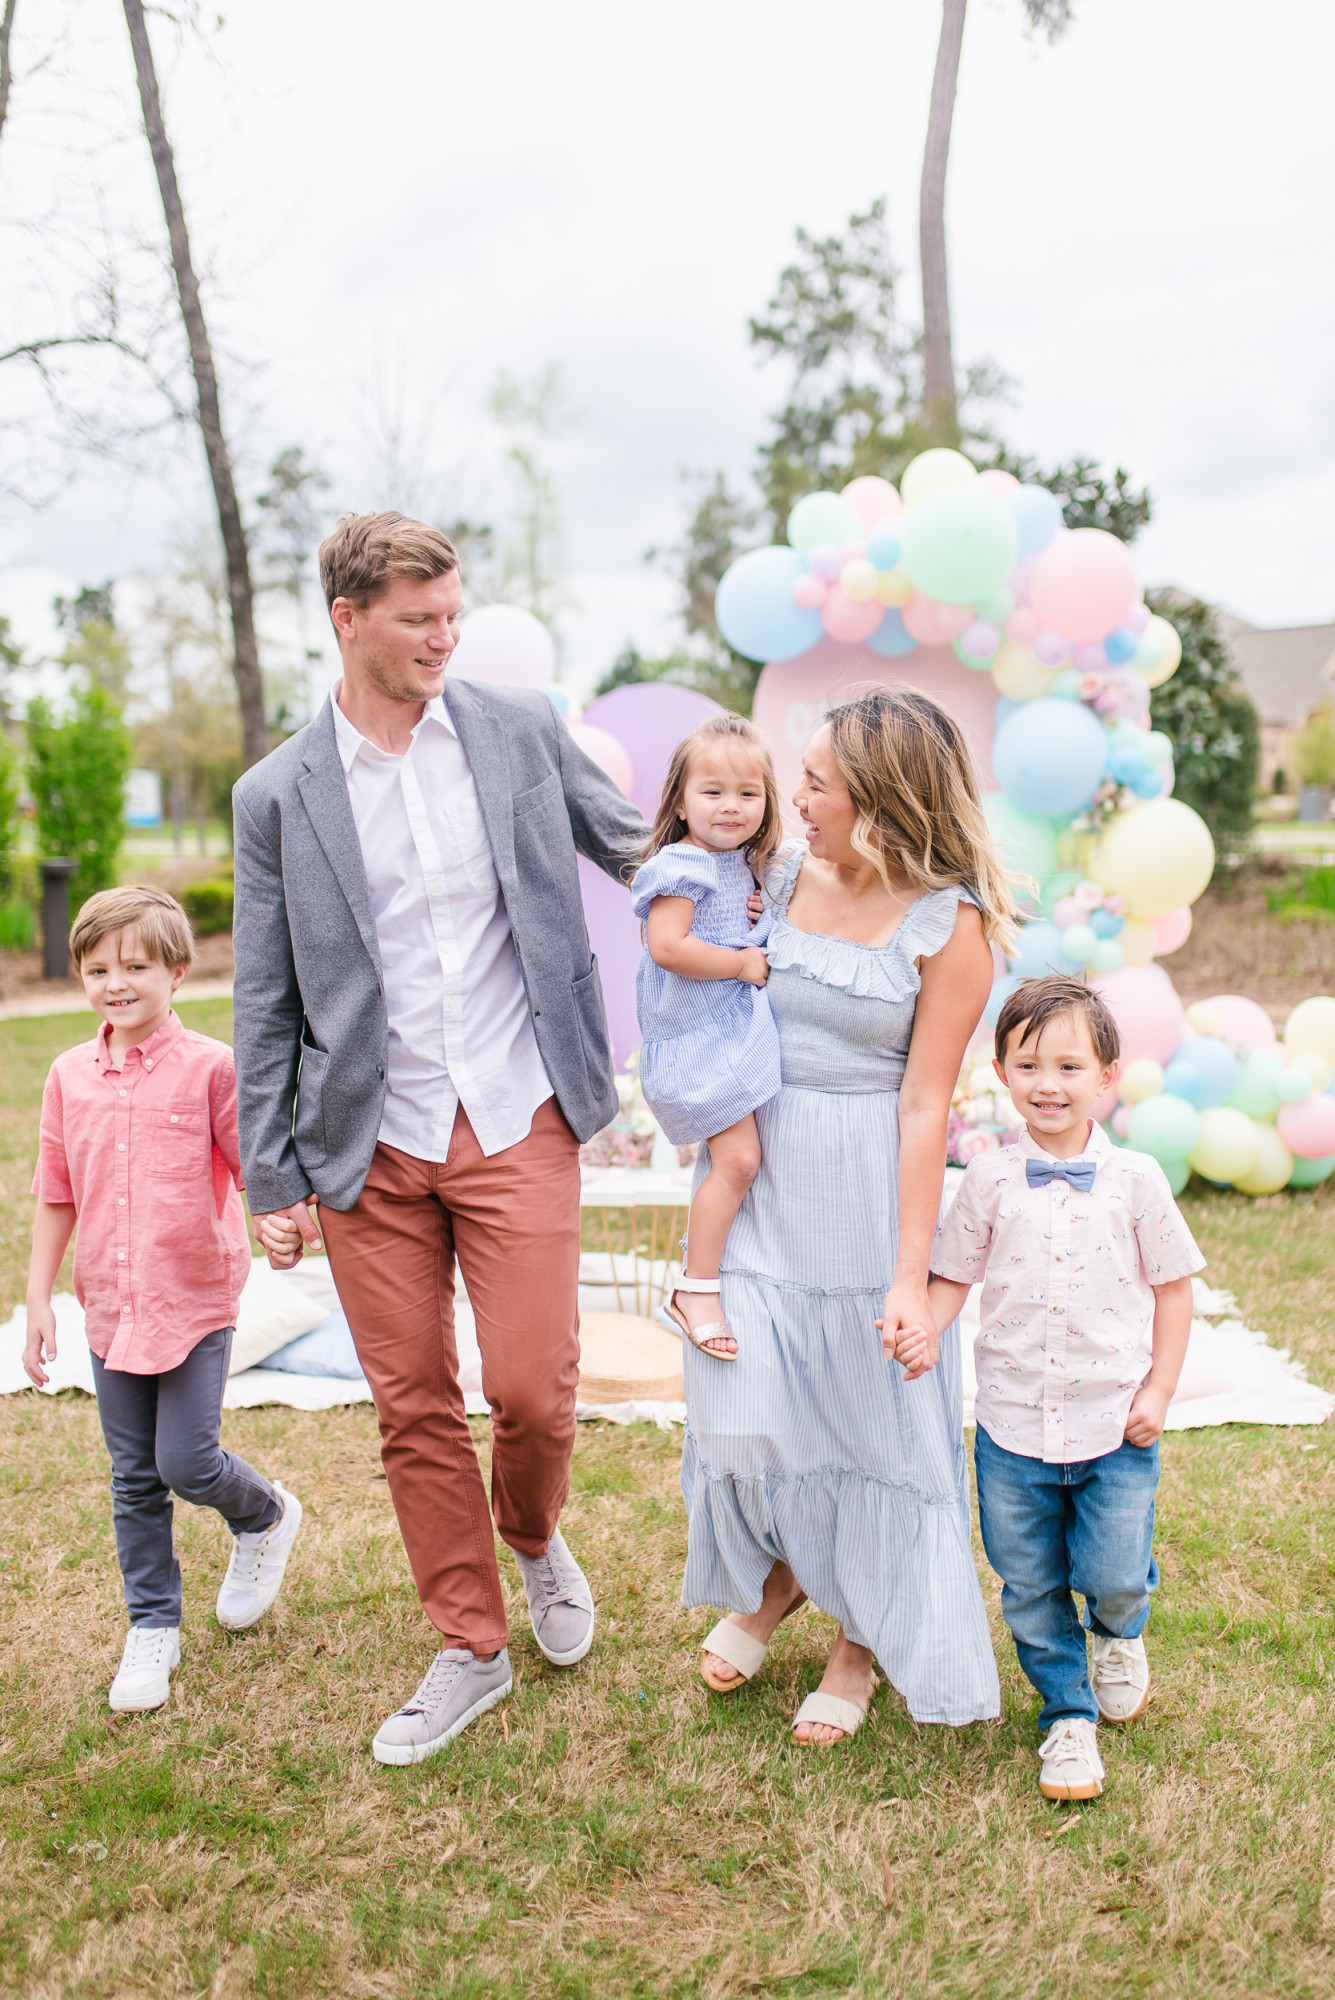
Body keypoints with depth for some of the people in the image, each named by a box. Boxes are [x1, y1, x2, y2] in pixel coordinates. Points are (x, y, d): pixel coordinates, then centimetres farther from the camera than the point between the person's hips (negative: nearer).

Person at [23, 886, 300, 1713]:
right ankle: (153, 1628, 26)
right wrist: (39, 1301, 8)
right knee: (135, 1480, 11)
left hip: (196, 1302, -4)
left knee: (187, 1463, -7)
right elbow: (56, 1197, 9)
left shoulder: (210, 1067, -10)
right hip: (110, 1306, 4)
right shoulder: (69, 1076, 3)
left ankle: (267, 1518, 26)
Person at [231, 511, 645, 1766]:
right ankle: (470, 1646, 27)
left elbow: (639, 852, 13)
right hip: (371, 1146, 1)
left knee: (532, 1387, -4)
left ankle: (534, 1537, 31)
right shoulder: (279, 796, 1)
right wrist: (269, 1179, 2)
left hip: (517, 1123, 0)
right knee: (413, 1410, 8)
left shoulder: (521, 731, 2)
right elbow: (266, 1003, 4)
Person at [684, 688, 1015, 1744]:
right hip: (755, 1171, 4)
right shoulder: (785, 876, 3)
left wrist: (911, 1277, -16)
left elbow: (925, 1103, -14)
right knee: (744, 1406, 5)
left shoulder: (951, 924, -11)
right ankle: (777, 1575, 37)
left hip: (870, 1189, -4)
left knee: (868, 1412, 7)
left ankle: (861, 1638, 31)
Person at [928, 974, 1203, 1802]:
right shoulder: (990, 1180, -3)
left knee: (1113, 1574, 0)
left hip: (1115, 1423, -1)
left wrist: (1158, 1393, -2)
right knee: (1029, 1587, 9)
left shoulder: (1136, 1180, -5)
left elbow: (1173, 1288, 3)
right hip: (1012, 1423, 1)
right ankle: (1068, 1716, 31)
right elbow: (954, 1276, 4)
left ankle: (1120, 1634, 37)